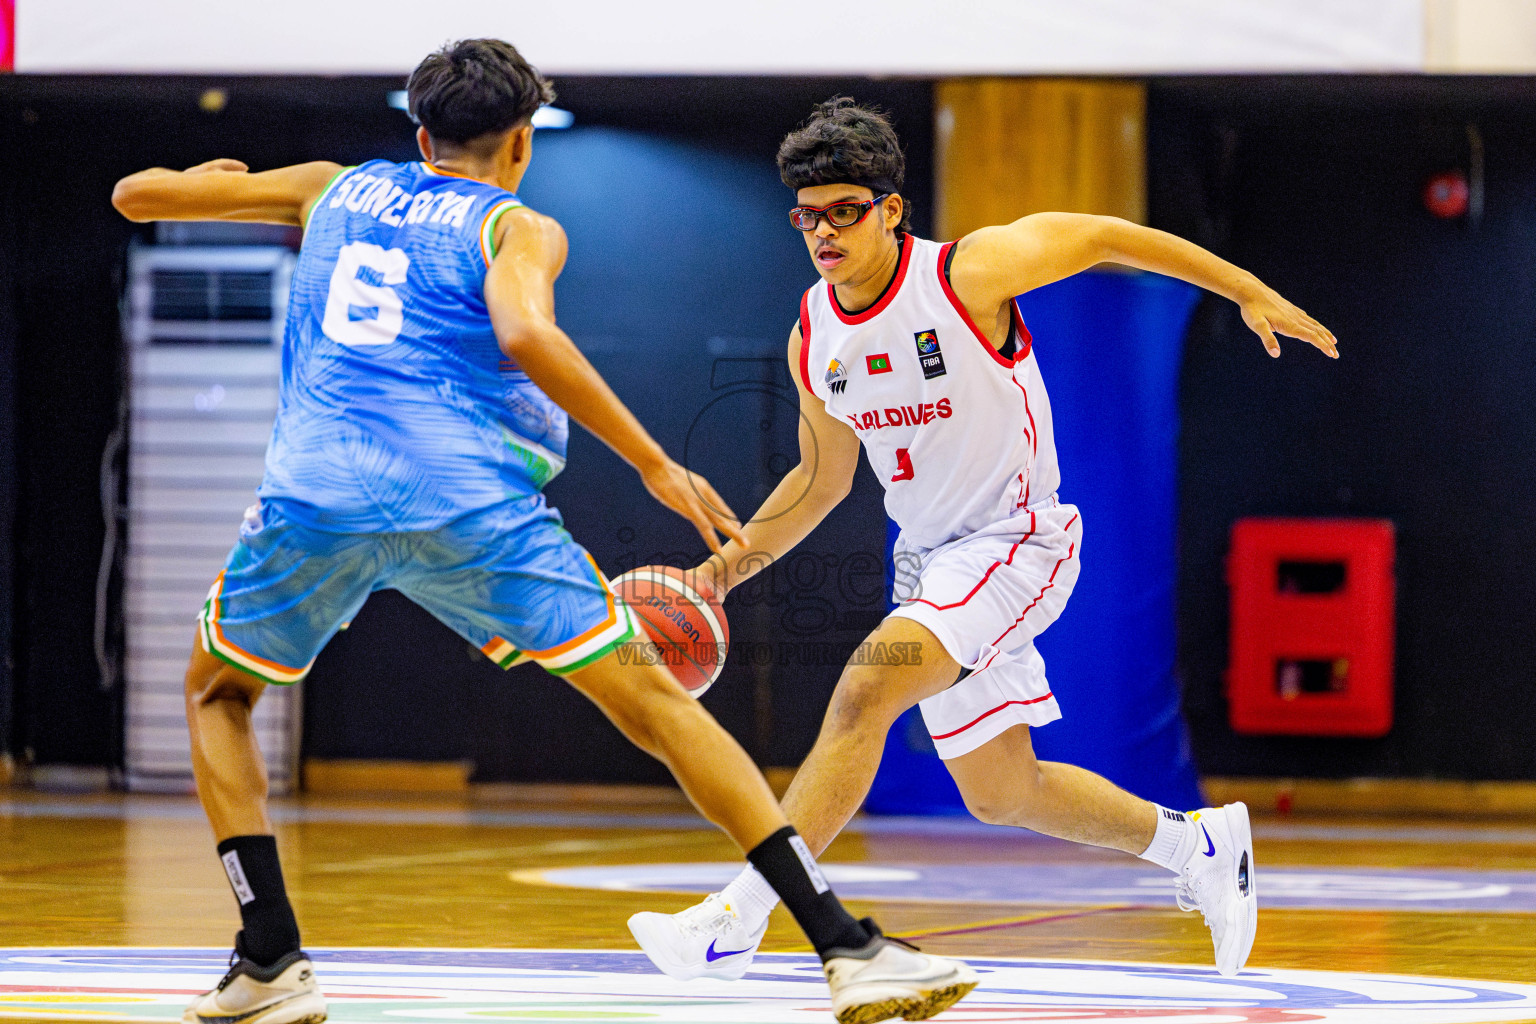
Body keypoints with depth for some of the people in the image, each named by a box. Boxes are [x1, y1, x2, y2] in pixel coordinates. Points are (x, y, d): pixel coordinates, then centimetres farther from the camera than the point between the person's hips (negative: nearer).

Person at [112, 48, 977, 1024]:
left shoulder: (331, 189, 25)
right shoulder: (519, 229, 14)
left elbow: (136, 194, 27)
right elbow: (524, 335, -9)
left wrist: (211, 179, 50)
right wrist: (654, 464, -6)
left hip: (314, 493, 2)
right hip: (468, 501, -2)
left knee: (218, 691, 28)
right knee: (654, 701, 3)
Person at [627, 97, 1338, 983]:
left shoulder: (969, 274, -18)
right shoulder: (814, 337, 0)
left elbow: (1106, 237, -7)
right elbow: (823, 478, 15)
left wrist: (1252, 294, -3)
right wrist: (735, 560, 3)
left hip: (1014, 541, -7)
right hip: (928, 558, 7)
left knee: (864, 694, -27)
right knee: (1003, 797, 14)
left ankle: (739, 916, -27)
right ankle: (1197, 843, 37)